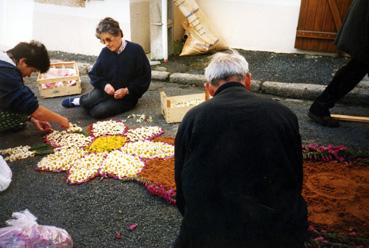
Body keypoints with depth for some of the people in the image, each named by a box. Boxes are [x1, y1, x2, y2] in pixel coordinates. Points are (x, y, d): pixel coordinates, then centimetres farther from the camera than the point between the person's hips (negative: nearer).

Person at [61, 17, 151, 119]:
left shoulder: (135, 50, -14)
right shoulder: (105, 52, -2)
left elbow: (144, 78, -12)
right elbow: (94, 74, 6)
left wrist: (126, 90, -21)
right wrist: (104, 85, -15)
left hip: (127, 96, -3)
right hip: (107, 90, 4)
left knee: (97, 112, -23)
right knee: (86, 103, -23)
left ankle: (81, 100, 8)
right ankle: (81, 100, 13)